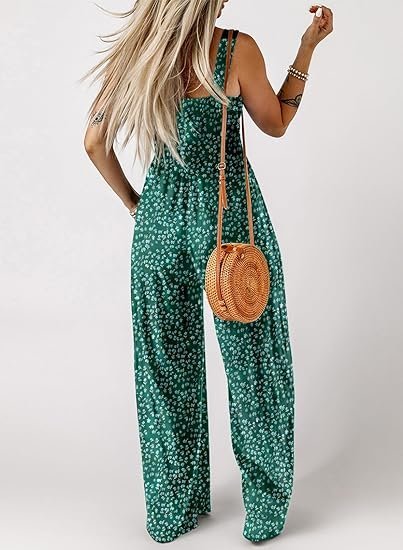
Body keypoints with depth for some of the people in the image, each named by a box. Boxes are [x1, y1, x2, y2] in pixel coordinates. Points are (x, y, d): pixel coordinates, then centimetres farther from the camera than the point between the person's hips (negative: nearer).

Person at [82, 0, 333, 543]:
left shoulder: (135, 51, 2)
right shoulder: (236, 49, -10)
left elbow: (95, 141, 4)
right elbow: (277, 123, 4)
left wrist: (133, 203, 15)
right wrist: (308, 47, 10)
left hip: (159, 220, 4)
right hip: (231, 219, -4)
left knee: (165, 367, 15)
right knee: (253, 361, 12)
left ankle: (172, 509, 29)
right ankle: (265, 509, 26)